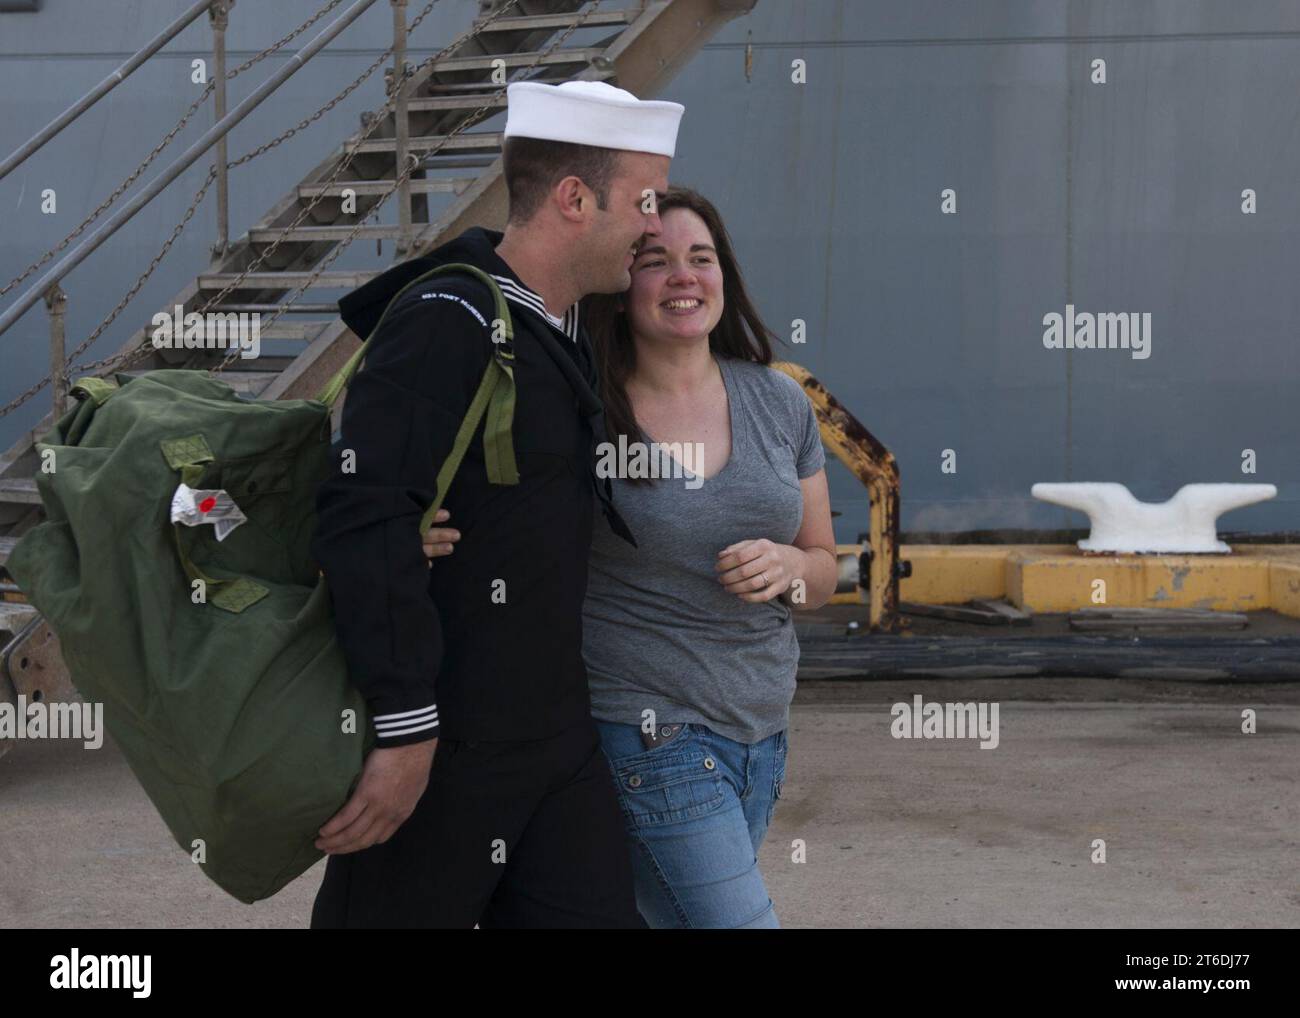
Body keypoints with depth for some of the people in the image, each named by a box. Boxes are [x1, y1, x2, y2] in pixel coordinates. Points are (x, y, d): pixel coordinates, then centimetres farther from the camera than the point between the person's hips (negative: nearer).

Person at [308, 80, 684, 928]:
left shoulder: (563, 336, 12)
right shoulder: (447, 322, -17)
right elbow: (368, 521, -25)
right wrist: (405, 729, -26)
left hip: (555, 734, 8)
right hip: (439, 745, -8)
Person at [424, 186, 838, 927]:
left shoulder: (779, 403, 5)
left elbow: (825, 572, 13)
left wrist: (788, 568, -10)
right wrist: (420, 536, -24)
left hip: (763, 728, 5)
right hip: (648, 733, -5)